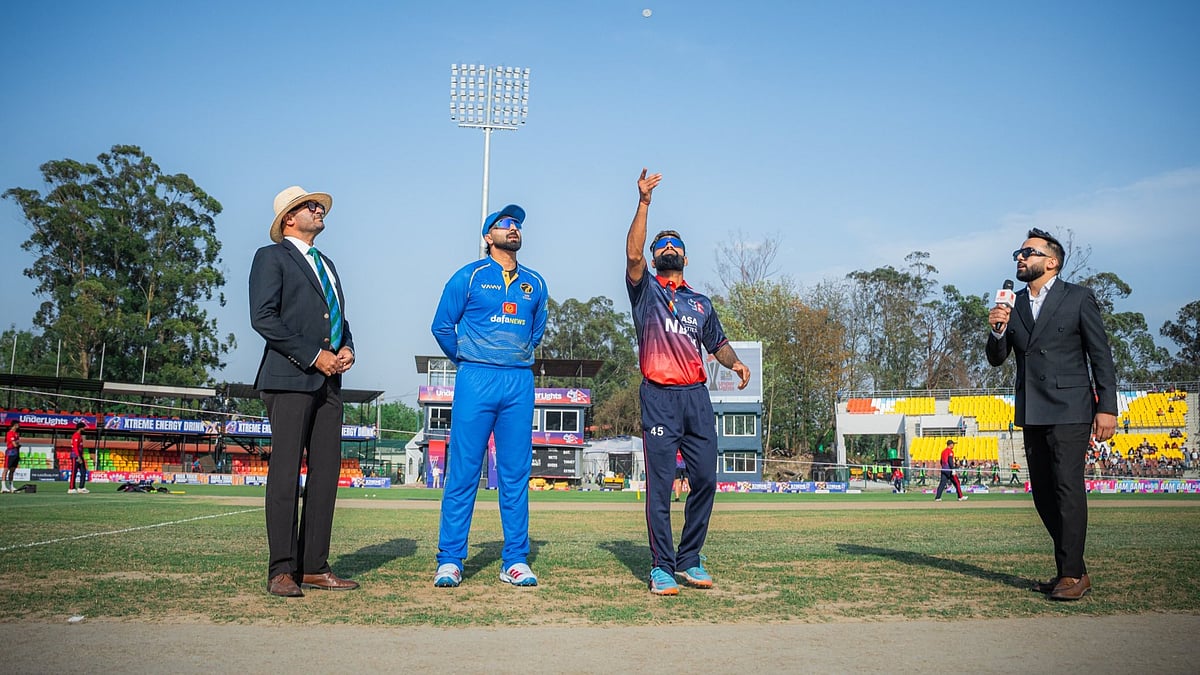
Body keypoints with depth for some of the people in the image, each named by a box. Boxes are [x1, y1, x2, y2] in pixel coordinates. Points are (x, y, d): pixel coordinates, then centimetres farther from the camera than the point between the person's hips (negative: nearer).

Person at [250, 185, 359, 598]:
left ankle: (314, 567, 8)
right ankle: (282, 571, -4)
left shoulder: (326, 265, 26)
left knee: (326, 473, 4)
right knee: (286, 473, -7)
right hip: (289, 379, -7)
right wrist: (314, 356, -13)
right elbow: (263, 317, -9)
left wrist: (347, 349, 6)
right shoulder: (271, 257, 3)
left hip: (328, 382, 8)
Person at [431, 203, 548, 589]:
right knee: (463, 471, -4)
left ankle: (515, 561, 9)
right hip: (476, 381, -3)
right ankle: (450, 560, 3)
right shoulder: (469, 277, 3)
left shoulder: (535, 283, 14)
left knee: (516, 474, 4)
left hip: (520, 383, 3)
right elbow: (442, 326, 7)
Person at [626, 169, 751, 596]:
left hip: (697, 398, 4)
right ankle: (661, 568, 1)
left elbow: (717, 343, 25)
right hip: (659, 397, -4)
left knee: (705, 480, 2)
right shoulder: (646, 290, 10)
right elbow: (632, 254, -8)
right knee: (659, 485, -5)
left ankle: (689, 561, 15)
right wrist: (644, 202, -13)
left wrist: (735, 362, 2)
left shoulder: (701, 303, 24)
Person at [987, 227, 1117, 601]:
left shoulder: (1079, 298, 0)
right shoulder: (1012, 304, 13)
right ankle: (1069, 570, 17)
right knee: (1043, 494, 7)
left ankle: (1073, 574, -7)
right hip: (1031, 413, 6)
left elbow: (1101, 355, -2)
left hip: (1069, 410, -6)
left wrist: (1107, 408, -9)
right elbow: (997, 359, 11)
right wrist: (997, 331, -9)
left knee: (1068, 487, -12)